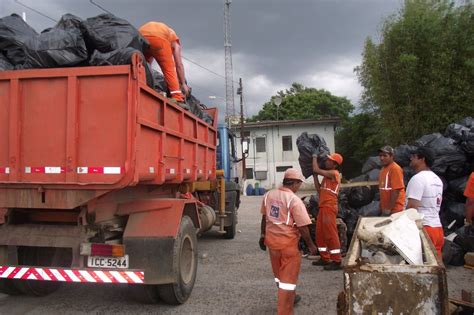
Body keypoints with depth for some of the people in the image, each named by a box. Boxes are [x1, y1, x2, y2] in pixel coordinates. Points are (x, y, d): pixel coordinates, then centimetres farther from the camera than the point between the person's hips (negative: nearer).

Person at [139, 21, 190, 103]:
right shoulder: (174, 40, 31)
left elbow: (149, 62, 42)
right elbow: (179, 65, 21)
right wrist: (183, 84, 25)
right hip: (159, 38, -5)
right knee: (169, 68, 3)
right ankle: (178, 100, -6)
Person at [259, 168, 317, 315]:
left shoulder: (269, 195, 1)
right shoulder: (294, 200, -19)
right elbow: (303, 227, -17)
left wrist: (263, 235, 23)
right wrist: (310, 245, -5)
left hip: (271, 239, 7)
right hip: (288, 242, -7)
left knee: (279, 272, 24)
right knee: (288, 276, 4)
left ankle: (289, 297, 46)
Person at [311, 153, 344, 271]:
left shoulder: (334, 173, -11)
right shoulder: (327, 175, 18)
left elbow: (316, 170, -18)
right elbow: (319, 190, 14)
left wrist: (314, 157, -4)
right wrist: (314, 177, 11)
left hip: (329, 207, -10)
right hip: (323, 207, 10)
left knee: (331, 234, -6)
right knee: (320, 234, 13)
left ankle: (336, 261, -1)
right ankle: (325, 258, 22)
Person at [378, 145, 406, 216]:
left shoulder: (395, 168, -14)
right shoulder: (383, 169, 12)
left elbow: (396, 190, -19)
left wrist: (389, 208, -18)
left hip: (394, 210, -8)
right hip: (384, 209, 8)